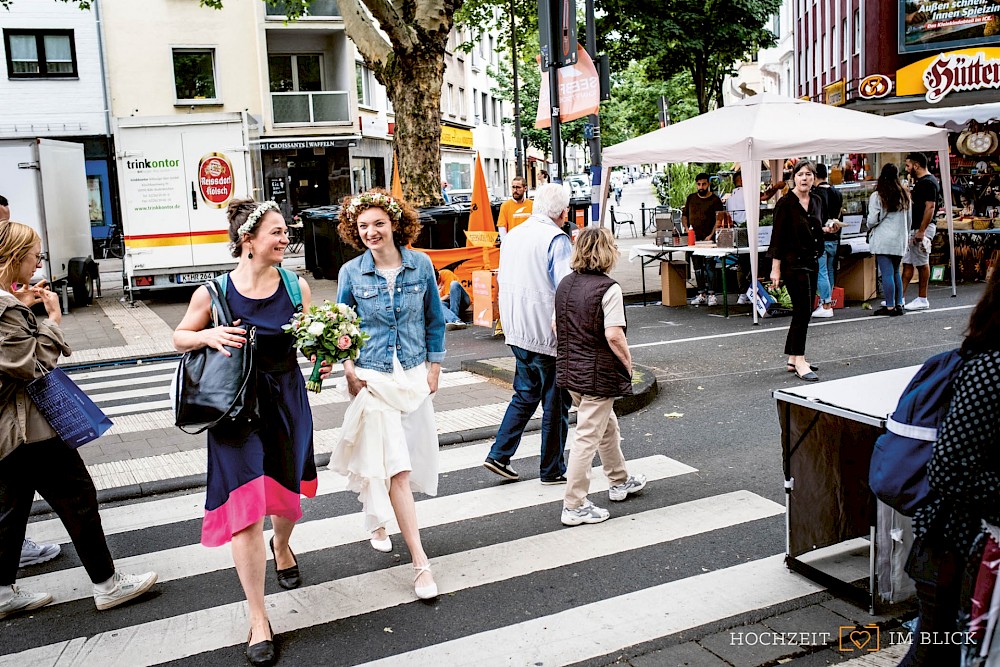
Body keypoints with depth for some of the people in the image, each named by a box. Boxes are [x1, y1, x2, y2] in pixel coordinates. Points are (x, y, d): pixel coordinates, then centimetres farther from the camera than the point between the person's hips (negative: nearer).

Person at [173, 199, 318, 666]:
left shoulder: (295, 285, -4)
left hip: (286, 399, 3)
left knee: (286, 491, 19)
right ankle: (258, 620, 7)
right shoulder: (213, 293, -10)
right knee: (245, 507, -7)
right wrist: (208, 336, -17)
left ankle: (282, 546, 56)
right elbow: (180, 339, 4)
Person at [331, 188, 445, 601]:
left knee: (412, 456, 13)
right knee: (394, 464, -7)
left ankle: (378, 518, 44)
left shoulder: (420, 265, -1)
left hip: (414, 374, 3)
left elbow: (435, 319, 8)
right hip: (373, 377, -3)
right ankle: (420, 562, -3)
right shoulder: (352, 272, -4)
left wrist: (434, 367, 5)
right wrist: (348, 368, -9)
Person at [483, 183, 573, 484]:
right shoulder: (557, 240, -14)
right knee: (555, 402, 6)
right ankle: (552, 470, 16)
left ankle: (499, 455, 14)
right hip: (548, 334, -7)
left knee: (525, 395, 19)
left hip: (517, 333, 7)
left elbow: (502, 281, 17)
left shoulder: (512, 236, 10)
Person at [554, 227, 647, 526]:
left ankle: (620, 481, 42)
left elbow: (556, 326, 11)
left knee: (607, 426, 25)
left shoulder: (565, 284, 6)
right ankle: (574, 506, 5)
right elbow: (614, 335, -23)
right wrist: (628, 364, -8)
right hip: (597, 375, -8)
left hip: (570, 370, 8)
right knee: (588, 437, -1)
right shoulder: (608, 288, -17)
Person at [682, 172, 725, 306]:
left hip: (708, 239, -4)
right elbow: (684, 215, 18)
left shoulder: (715, 200, 0)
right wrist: (687, 228, 1)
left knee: (709, 267, -8)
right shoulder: (691, 198, 13)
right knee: (697, 268, 7)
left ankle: (711, 295, -4)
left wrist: (711, 235, -13)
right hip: (693, 238, 5)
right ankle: (701, 295, 13)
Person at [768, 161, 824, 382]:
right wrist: (775, 268, -15)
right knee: (803, 310, -12)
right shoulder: (786, 203, -11)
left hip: (811, 261, 8)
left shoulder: (817, 201, 10)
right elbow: (778, 236, -13)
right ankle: (800, 363, -8)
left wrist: (828, 229, 6)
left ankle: (793, 359, 19)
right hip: (793, 262, -8)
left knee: (804, 310, 10)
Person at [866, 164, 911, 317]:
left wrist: (870, 228, 12)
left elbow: (872, 220, -10)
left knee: (887, 273, -5)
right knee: (896, 272, 15)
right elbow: (909, 219, 15)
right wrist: (906, 235, 27)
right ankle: (899, 304, 16)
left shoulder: (877, 196, -9)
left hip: (883, 239, -6)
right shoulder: (904, 195, 9)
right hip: (900, 240, 6)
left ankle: (890, 306, -4)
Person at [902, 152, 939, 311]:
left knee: (922, 264, -3)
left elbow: (930, 207, -22)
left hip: (923, 228, -10)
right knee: (907, 263, 9)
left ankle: (922, 300, 4)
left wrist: (921, 231, -25)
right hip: (914, 227, 10)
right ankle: (900, 298, 12)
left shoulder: (929, 182, -15)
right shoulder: (920, 182, 16)